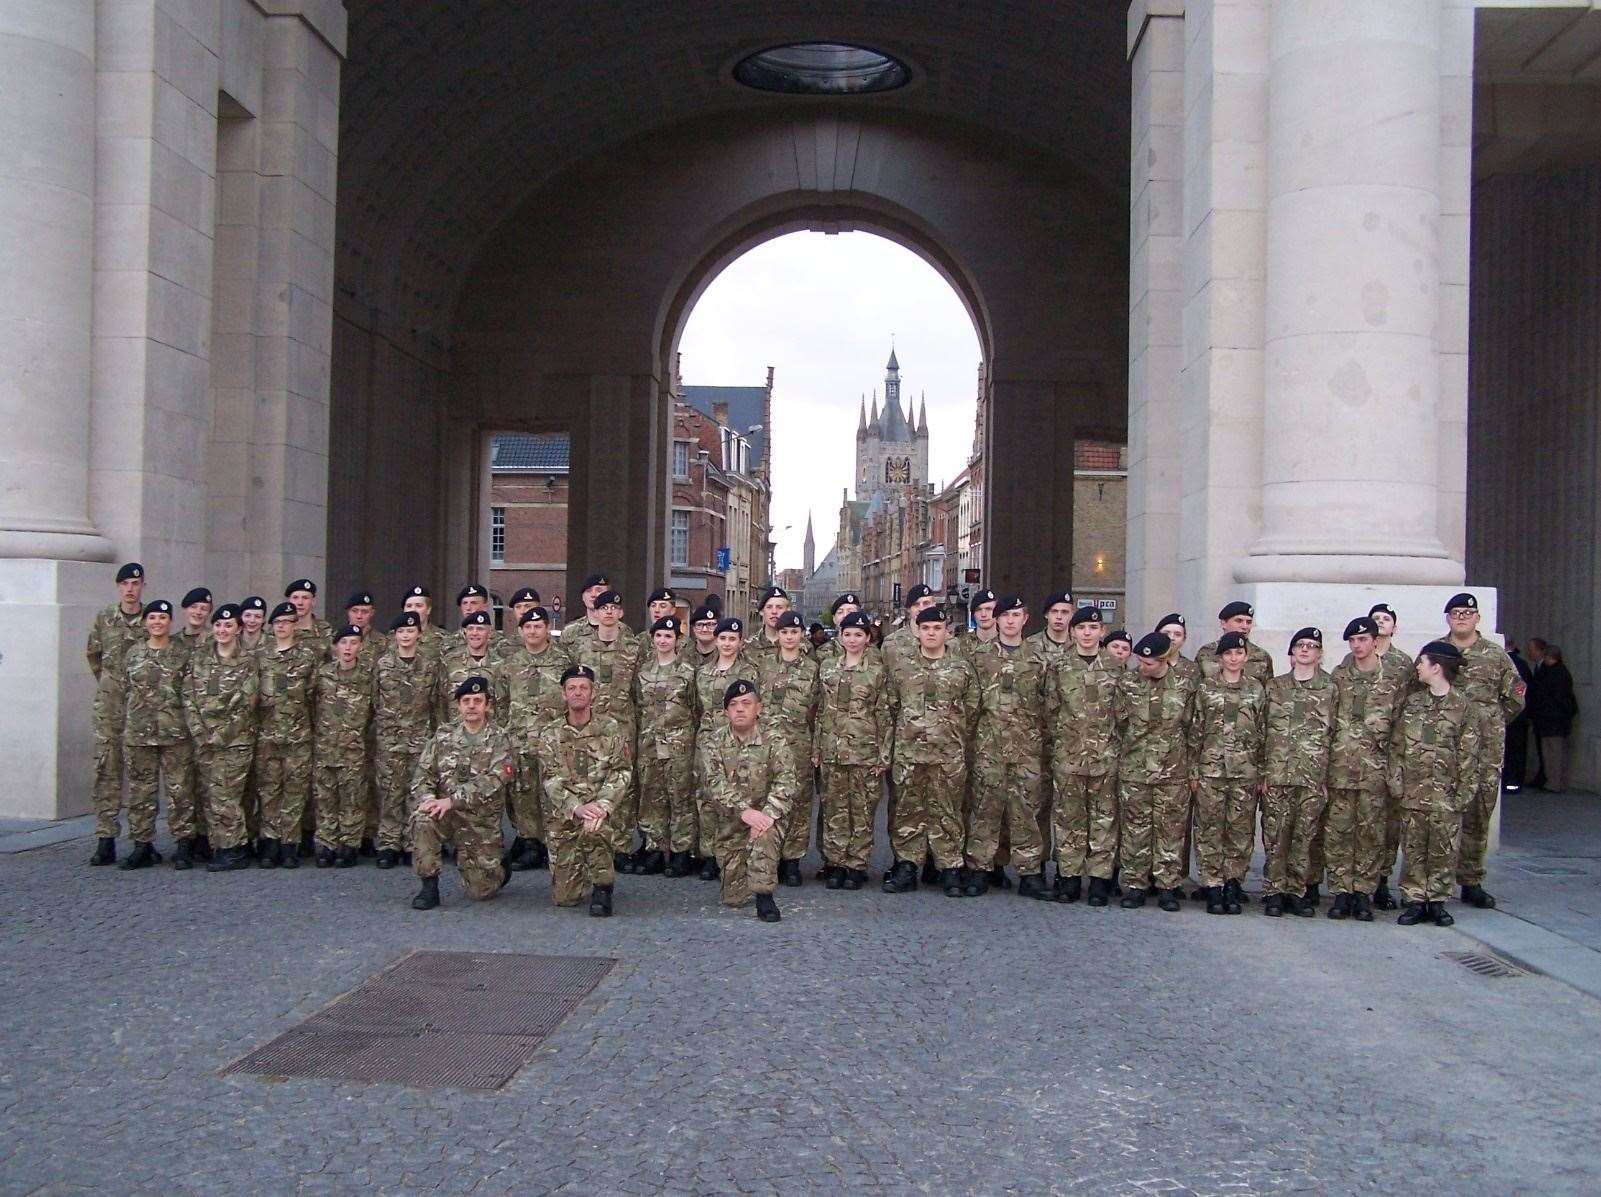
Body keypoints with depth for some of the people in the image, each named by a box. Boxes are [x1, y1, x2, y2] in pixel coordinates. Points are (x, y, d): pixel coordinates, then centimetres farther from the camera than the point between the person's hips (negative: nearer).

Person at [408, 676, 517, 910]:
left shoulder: (500, 739, -5)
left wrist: (452, 800, -28)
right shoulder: (443, 736, 6)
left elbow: (494, 781, -19)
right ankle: (429, 886, -17)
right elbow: (422, 774, 2)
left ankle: (497, 872, 32)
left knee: (481, 891, -6)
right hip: (446, 813, 2)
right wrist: (429, 798, -22)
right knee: (421, 818, -32)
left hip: (482, 822, -2)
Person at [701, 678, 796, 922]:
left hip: (763, 815, -2)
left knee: (763, 836, -39)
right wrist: (744, 810, -30)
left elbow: (786, 782, -17)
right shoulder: (715, 742, -3)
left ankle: (764, 897, -26)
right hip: (729, 822, 2)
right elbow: (715, 783, -15)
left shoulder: (774, 741, -7)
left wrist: (767, 815, -33)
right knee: (733, 898, 4)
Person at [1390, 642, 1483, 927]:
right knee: (1413, 847, 5)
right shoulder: (1411, 702, 8)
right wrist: (1396, 779, -1)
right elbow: (1397, 744, 8)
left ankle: (1437, 901, 14)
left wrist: (1465, 791, -8)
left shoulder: (1462, 706, -3)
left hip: (1446, 793, -3)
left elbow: (1469, 753, -4)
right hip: (1413, 790, 3)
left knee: (1443, 848, 3)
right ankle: (1414, 900, 12)